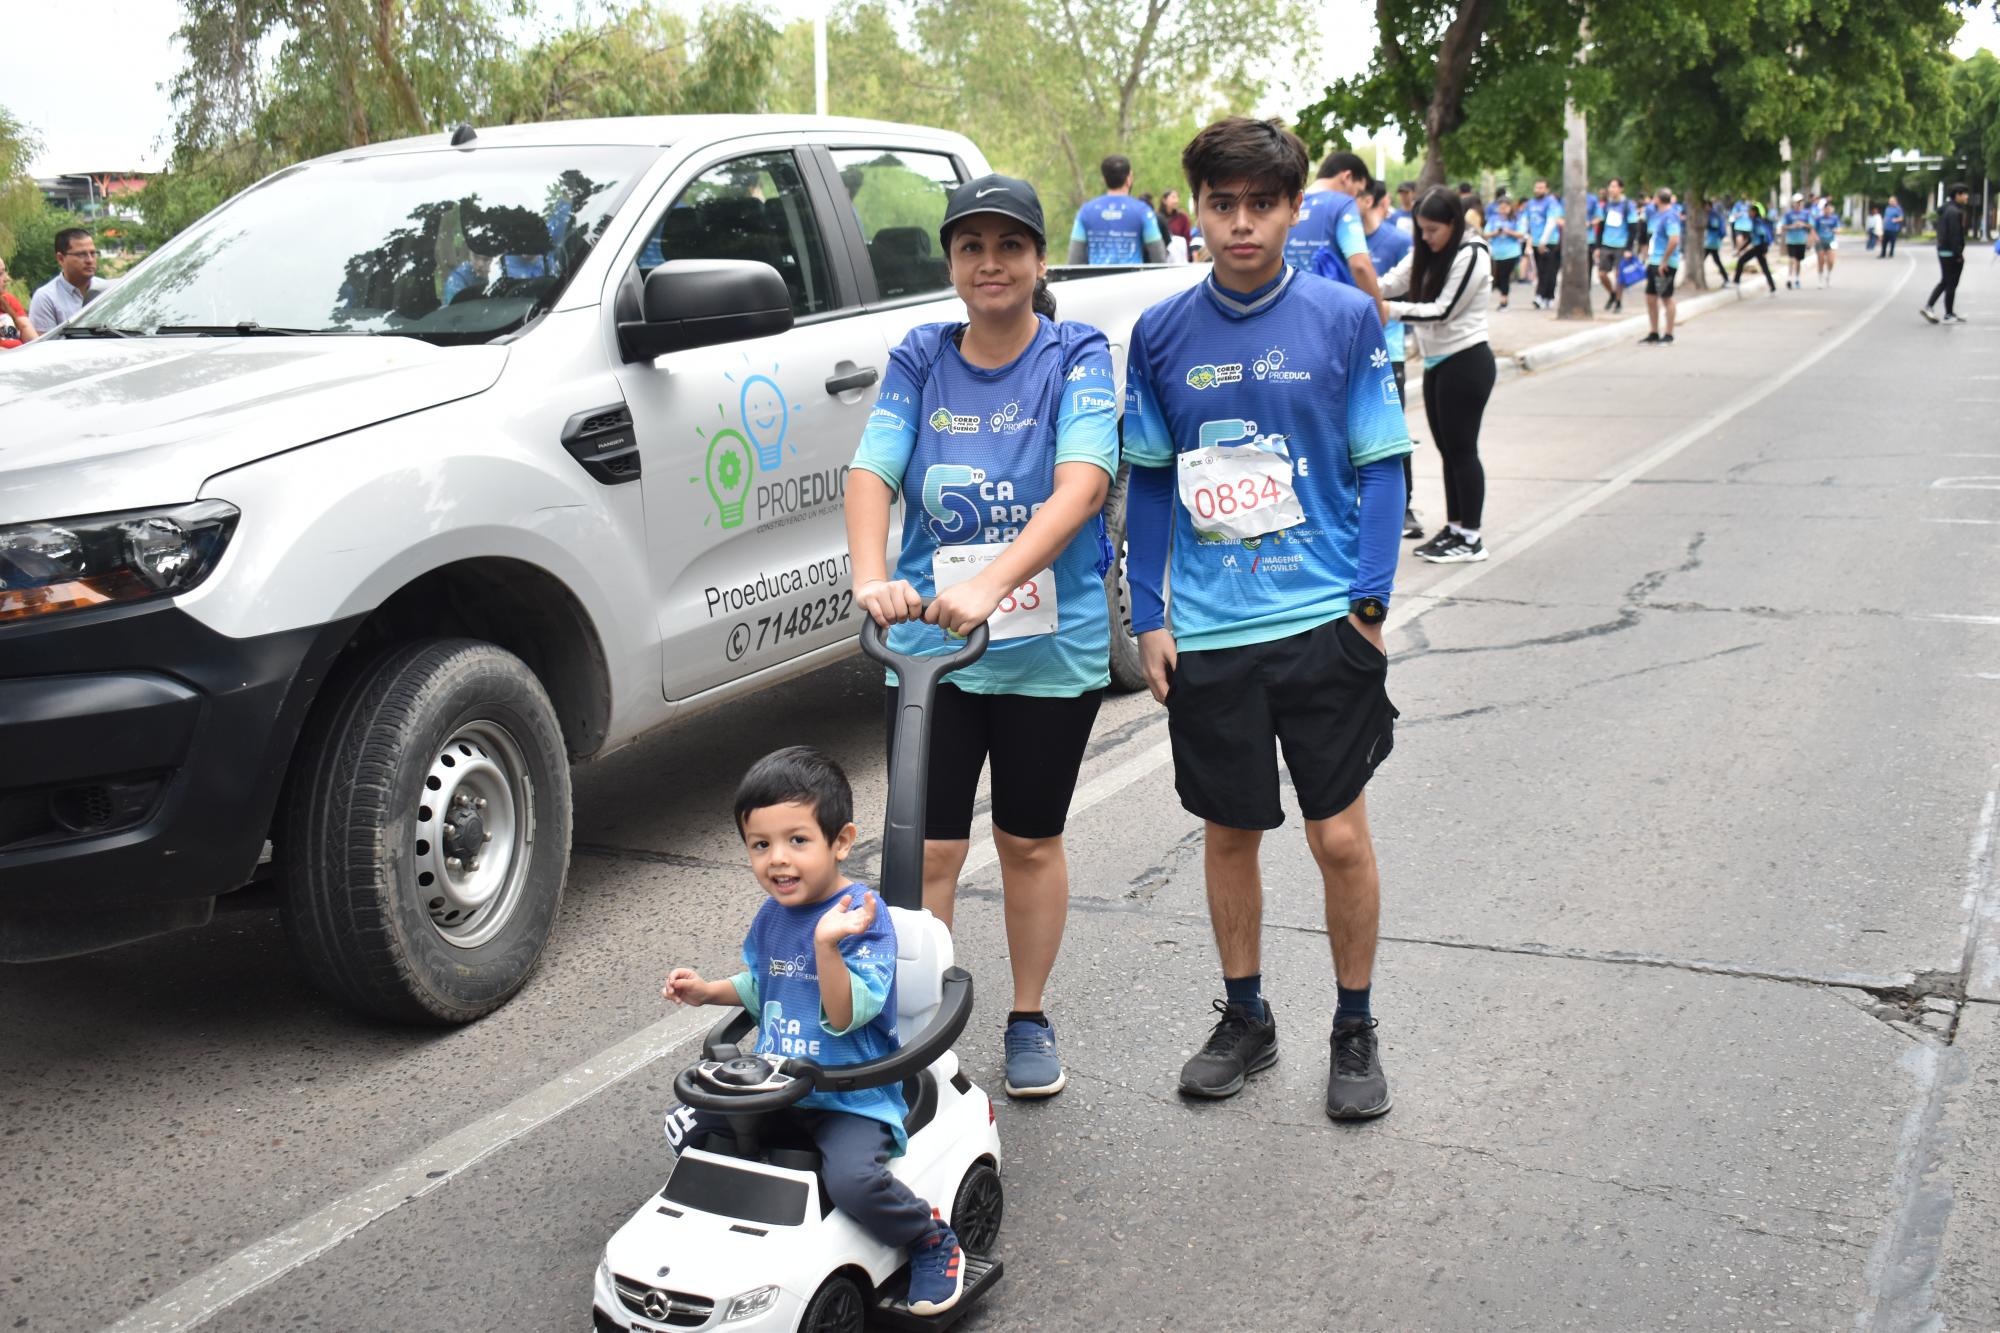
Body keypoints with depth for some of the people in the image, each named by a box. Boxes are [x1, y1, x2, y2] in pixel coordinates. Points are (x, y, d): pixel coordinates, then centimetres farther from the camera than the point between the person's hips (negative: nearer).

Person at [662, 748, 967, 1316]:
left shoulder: (864, 918, -18)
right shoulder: (771, 916, 5)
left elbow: (845, 1016, -26)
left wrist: (827, 944, -39)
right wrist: (708, 990, 10)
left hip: (851, 1097, -7)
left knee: (853, 1179, -30)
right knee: (687, 1125, 1)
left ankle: (932, 1238, 0)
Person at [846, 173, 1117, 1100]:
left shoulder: (1078, 356, -7)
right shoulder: (920, 361, 1)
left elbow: (1082, 484, -22)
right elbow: (871, 473, -11)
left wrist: (993, 584, -38)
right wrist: (871, 576, -33)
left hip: (1052, 647, -1)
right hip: (928, 643, 1)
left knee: (1030, 842, 14)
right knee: (929, 847, 2)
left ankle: (1029, 1021, 32)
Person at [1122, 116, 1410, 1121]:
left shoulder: (1344, 318, -1)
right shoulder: (1161, 334, 4)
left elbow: (1381, 466, 2)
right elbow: (1149, 482, 9)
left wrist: (1369, 601, -7)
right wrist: (1149, 618, 5)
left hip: (1325, 622, -2)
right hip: (1207, 632, 2)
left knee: (1339, 835, 2)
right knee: (1228, 832, 12)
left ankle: (1355, 1030, 22)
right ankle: (1245, 1018, 31)